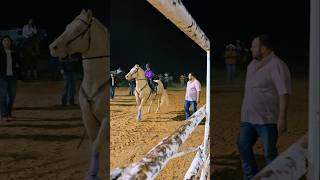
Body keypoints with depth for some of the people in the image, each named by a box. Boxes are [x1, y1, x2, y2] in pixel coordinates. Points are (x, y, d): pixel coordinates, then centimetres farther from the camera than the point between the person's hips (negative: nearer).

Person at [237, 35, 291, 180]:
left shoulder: (277, 66, -15)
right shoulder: (253, 64, 11)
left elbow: (284, 93, -20)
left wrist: (282, 118, -26)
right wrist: (244, 113, 22)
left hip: (267, 119, -9)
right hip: (249, 118, 9)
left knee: (269, 153, 0)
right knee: (243, 146, 14)